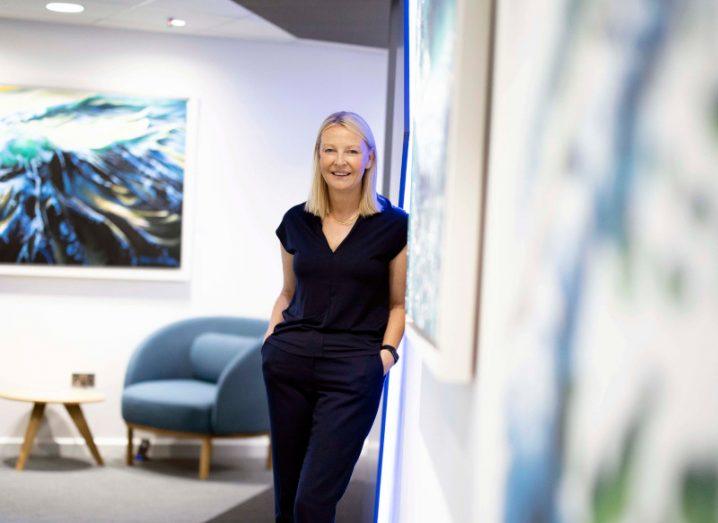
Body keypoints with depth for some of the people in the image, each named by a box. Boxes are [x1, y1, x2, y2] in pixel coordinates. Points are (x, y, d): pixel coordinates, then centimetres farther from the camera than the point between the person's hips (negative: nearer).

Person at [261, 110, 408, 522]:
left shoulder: (393, 225, -1)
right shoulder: (296, 222, 9)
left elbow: (399, 303, 6)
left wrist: (387, 351, -8)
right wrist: (272, 336, 6)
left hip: (353, 368, -4)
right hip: (290, 361, 4)